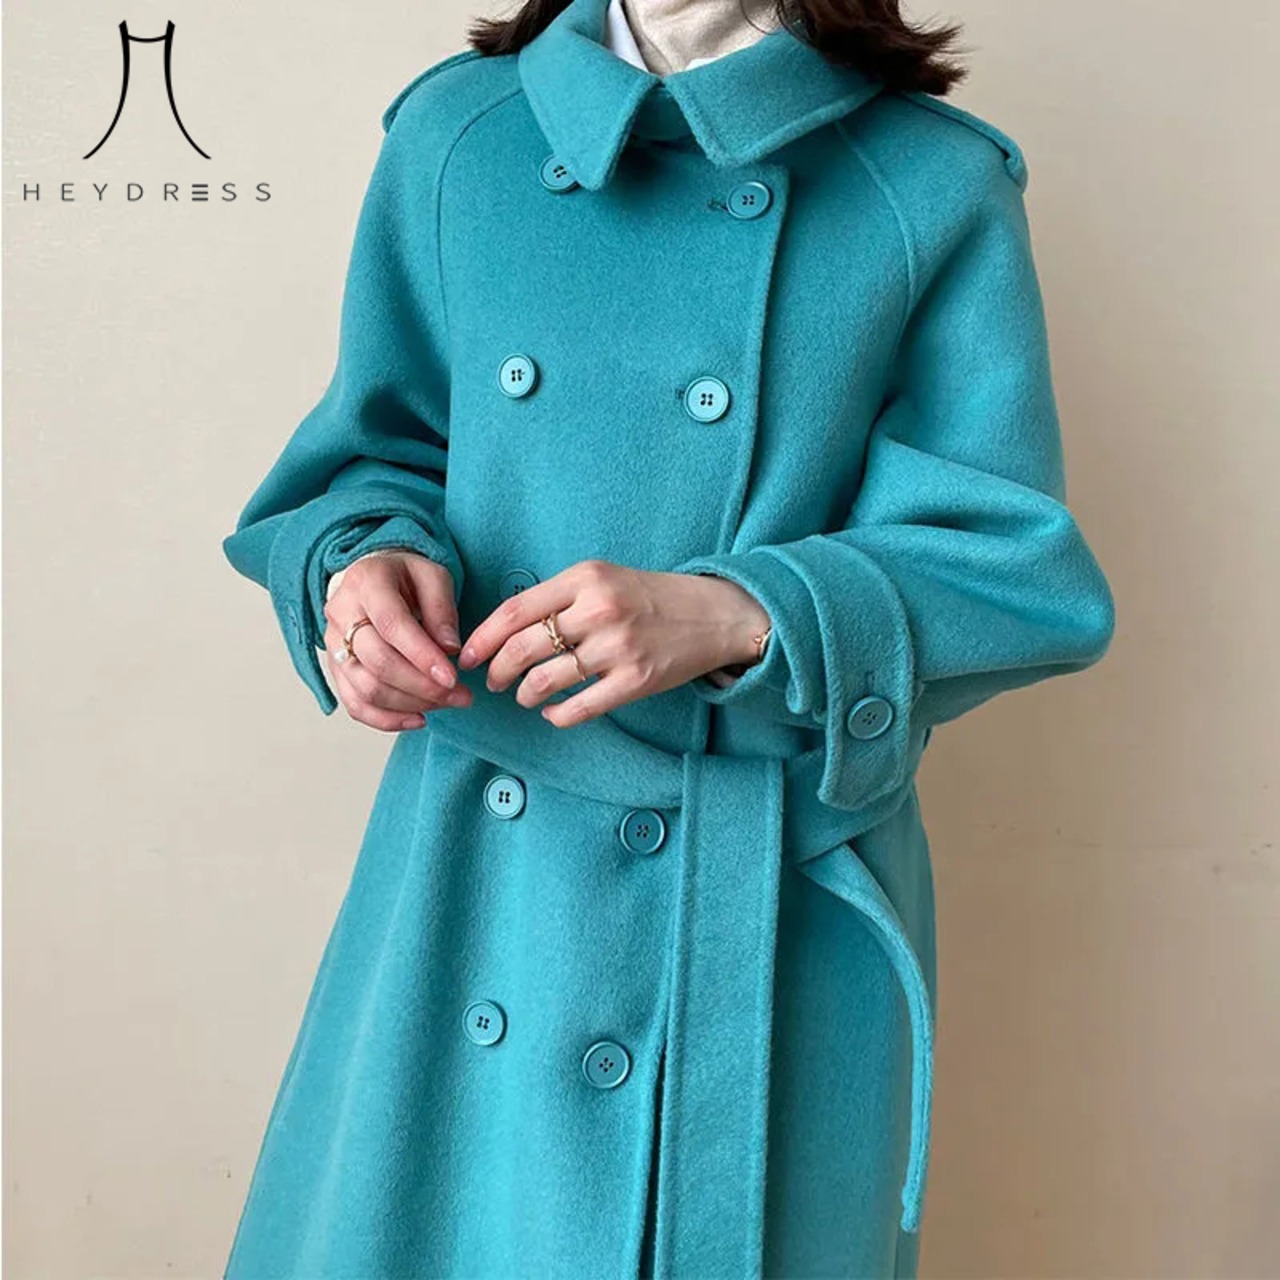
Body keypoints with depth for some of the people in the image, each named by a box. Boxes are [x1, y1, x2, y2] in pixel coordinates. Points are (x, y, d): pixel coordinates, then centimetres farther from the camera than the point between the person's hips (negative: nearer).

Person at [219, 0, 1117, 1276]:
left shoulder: (937, 185, -4)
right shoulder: (452, 132, 4)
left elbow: (1004, 560, -7)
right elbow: (380, 447, 12)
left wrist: (736, 616, -24)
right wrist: (366, 558, -11)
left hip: (776, 897, -1)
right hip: (474, 868, 3)